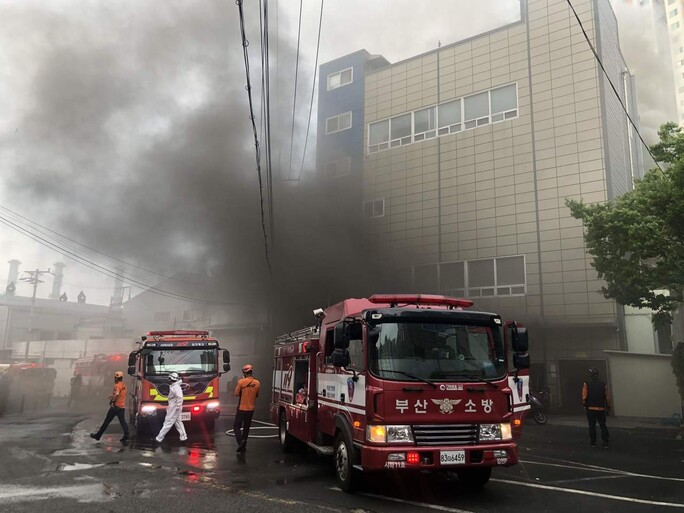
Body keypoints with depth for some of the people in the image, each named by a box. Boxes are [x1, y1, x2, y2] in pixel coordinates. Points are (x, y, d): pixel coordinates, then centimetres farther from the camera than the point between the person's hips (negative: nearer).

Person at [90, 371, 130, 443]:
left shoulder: (117, 385, -13)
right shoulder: (123, 385, 15)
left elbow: (117, 394, -27)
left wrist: (112, 401, -15)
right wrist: (113, 396, 19)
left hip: (116, 406, -7)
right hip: (122, 407, 7)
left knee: (107, 421, 4)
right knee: (123, 422, 2)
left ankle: (98, 435, 16)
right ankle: (126, 436, -9)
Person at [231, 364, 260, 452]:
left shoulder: (241, 382, -15)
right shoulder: (257, 383, -3)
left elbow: (236, 394, -7)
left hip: (241, 408, -4)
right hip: (251, 409, 4)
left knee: (237, 426, 7)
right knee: (246, 427, 15)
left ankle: (240, 440, -15)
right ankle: (243, 446, 18)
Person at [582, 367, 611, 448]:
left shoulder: (586, 384, -6)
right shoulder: (603, 384, 0)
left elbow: (584, 397, -10)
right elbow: (607, 397, -1)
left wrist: (585, 405, 3)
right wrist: (608, 407, 7)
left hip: (590, 408, -1)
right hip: (601, 409, 1)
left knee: (592, 426, 8)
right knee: (603, 425, 10)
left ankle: (593, 442, 12)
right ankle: (605, 442, 4)